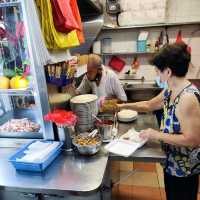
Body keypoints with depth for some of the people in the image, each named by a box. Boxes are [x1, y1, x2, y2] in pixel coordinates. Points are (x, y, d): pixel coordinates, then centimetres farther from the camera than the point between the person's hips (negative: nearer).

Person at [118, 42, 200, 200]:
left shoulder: (187, 97, -31)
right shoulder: (170, 91, -3)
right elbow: (150, 105, 10)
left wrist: (157, 135, -24)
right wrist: (123, 106, 5)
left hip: (184, 165, -8)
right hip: (172, 160, 8)